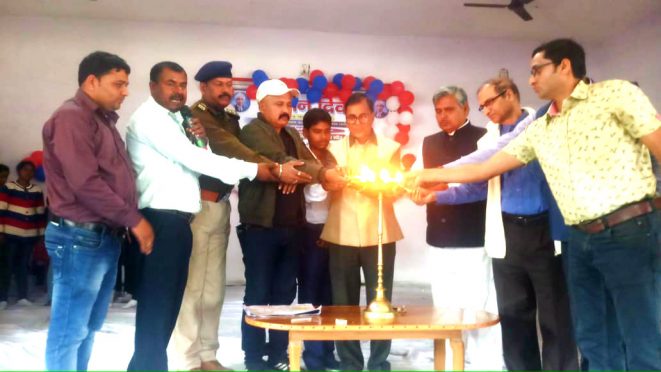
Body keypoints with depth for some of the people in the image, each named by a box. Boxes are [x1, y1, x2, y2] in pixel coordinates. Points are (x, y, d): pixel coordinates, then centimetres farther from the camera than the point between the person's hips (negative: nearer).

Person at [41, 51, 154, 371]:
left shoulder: (103, 119, 18)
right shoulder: (72, 117, -11)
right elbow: (85, 183, -19)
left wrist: (130, 222, 7)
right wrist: (134, 220, -15)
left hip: (106, 235, 9)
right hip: (80, 237, -9)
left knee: (88, 326, 15)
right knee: (69, 329, -1)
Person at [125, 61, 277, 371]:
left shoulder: (173, 119, 22)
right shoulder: (149, 117, -8)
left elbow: (187, 161, 20)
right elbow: (191, 158, -18)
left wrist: (199, 139, 0)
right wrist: (252, 169, -17)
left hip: (176, 220, 9)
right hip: (162, 220, -9)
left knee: (168, 301, 13)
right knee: (156, 302, -4)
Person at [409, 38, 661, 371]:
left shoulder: (615, 94, -1)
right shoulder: (539, 130, 15)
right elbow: (483, 169, 16)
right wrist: (426, 176, 15)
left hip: (631, 230, -6)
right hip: (582, 240, 6)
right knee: (591, 343, 11)